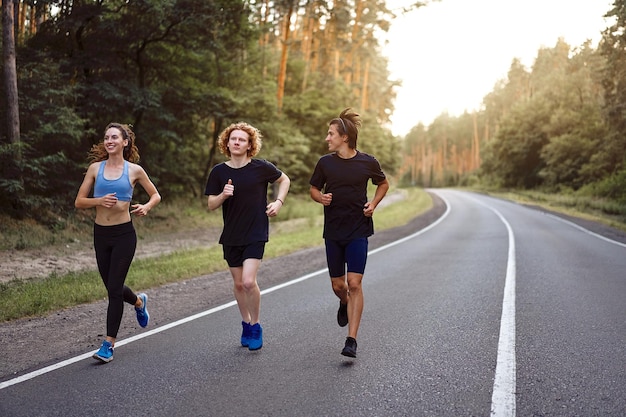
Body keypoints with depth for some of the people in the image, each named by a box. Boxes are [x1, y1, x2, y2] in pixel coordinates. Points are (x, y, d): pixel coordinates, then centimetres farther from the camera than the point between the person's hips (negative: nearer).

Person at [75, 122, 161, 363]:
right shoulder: (96, 168, 4)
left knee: (114, 289, -6)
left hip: (124, 234, -3)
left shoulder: (134, 170, -1)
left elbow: (156, 195, 11)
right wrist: (99, 201, -16)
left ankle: (109, 344, 2)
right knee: (112, 287, 15)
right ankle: (139, 302, 48)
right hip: (101, 234, 4)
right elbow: (79, 202, 3)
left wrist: (147, 207, -10)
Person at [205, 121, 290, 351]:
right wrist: (223, 195, -19)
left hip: (256, 234, -3)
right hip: (231, 236, 3)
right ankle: (246, 323, 33)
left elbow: (284, 180, 10)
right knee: (238, 284, 12)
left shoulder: (261, 167, -7)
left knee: (249, 281, -15)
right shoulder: (219, 172, -1)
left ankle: (255, 326, 6)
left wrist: (279, 202, -4)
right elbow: (211, 205, 1)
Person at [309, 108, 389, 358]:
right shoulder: (325, 162, 0)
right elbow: (314, 189, 14)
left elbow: (383, 184, 14)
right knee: (338, 285, 8)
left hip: (358, 231, -3)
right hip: (333, 232, 3)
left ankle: (352, 340, -6)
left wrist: (373, 203, -3)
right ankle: (345, 303, 46)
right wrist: (320, 197, -9)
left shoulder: (367, 163, -4)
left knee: (354, 283, -10)